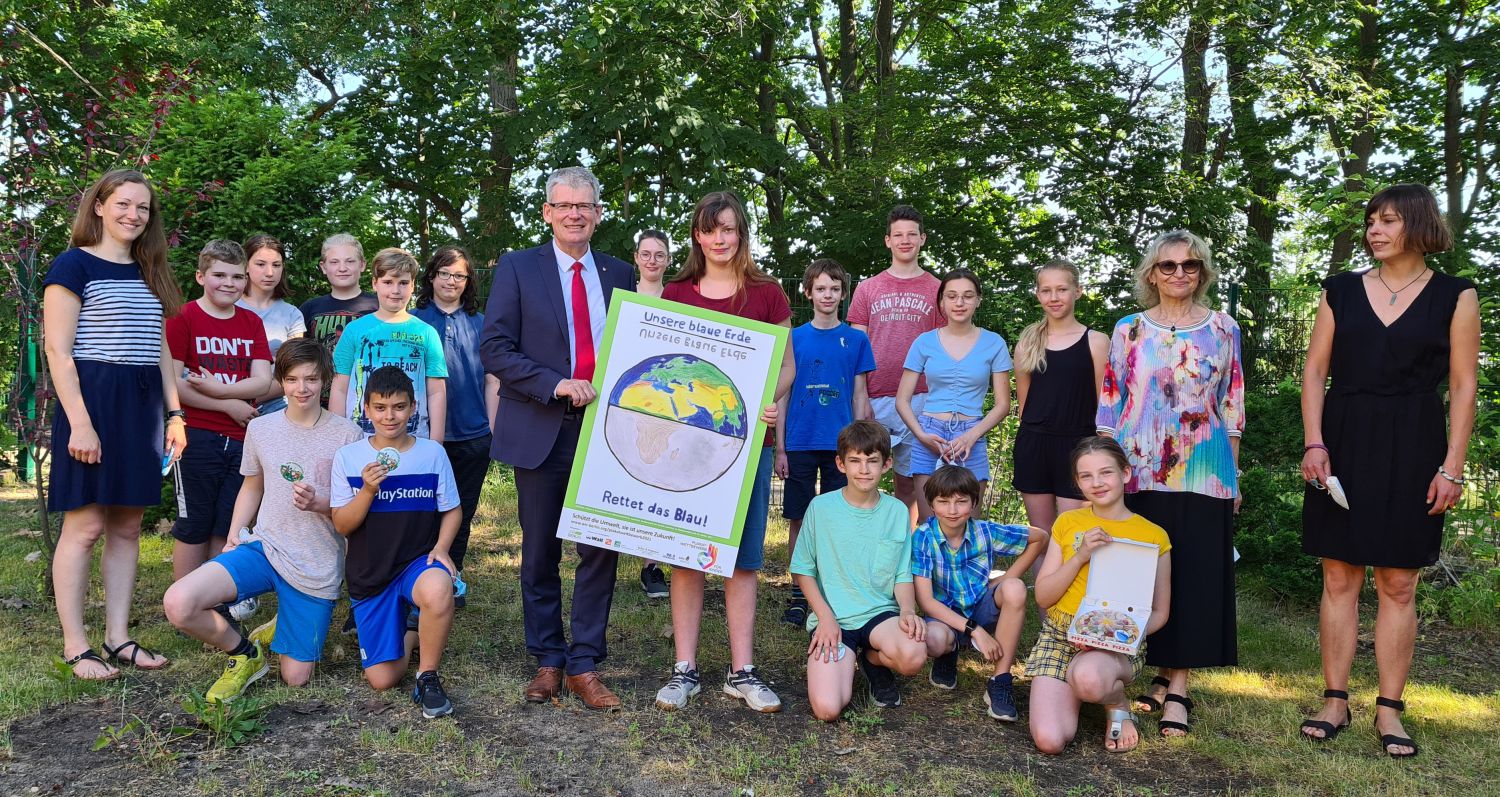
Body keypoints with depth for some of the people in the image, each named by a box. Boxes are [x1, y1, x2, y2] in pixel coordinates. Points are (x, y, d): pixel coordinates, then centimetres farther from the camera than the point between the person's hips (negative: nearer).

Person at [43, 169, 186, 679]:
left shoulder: (149, 275, 17)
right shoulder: (74, 265, -3)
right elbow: (58, 350, -10)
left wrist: (175, 414, 10)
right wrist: (79, 423, -17)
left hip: (142, 408, 7)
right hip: (92, 403, -6)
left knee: (127, 526, 8)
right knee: (85, 526, -4)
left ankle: (118, 637, 15)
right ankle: (75, 646, 5)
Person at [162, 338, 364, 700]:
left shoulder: (348, 435, -5)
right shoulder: (260, 428, 4)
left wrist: (318, 504, -22)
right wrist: (233, 537, 4)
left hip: (317, 569, -2)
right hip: (264, 547, 2)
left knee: (295, 678, 2)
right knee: (178, 603, -24)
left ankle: (276, 632, 37)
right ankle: (245, 653, 4)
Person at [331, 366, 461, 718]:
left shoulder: (433, 453, -4)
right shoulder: (348, 457, -3)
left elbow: (451, 510, 4)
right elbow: (342, 525, -4)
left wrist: (441, 547, -14)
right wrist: (368, 490, -21)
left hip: (418, 562, -1)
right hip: (369, 574, 2)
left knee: (437, 589, -40)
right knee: (382, 679, -2)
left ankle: (428, 678, -15)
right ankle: (408, 628, 32)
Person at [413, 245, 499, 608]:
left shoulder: (479, 323, 8)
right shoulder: (414, 321, 2)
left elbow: (491, 380, 9)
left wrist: (494, 428, 4)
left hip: (474, 434, 2)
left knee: (462, 510, 11)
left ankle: (453, 577, 25)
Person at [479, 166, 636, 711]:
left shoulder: (620, 275, 10)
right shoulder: (517, 268, 1)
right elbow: (493, 349, -6)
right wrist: (556, 385, -17)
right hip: (541, 431, -2)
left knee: (600, 549, 2)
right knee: (540, 552, 8)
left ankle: (585, 665, 13)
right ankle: (547, 661, 23)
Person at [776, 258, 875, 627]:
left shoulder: (856, 339, 6)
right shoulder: (794, 338, 5)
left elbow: (859, 396, 7)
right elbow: (782, 394, 5)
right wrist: (779, 448, 1)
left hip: (841, 444, 0)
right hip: (800, 443, 0)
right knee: (798, 519, 4)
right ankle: (798, 593, 14)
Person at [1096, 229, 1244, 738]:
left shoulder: (1223, 329, 7)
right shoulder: (1129, 329, 6)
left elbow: (1233, 407, 8)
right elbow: (1109, 405, 6)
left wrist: (1233, 473, 5)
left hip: (1203, 475, 0)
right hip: (1138, 473, 0)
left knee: (1195, 576, 0)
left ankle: (1176, 687, 7)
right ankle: (1161, 676, 16)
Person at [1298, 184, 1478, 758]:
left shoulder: (1454, 296, 3)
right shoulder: (1341, 291, 7)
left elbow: (1463, 387, 1)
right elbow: (1315, 371, 6)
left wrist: (1451, 467, -5)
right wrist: (1313, 444, -5)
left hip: (1411, 451, -1)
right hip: (1343, 444, 2)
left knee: (1398, 586, 4)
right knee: (1339, 579, 4)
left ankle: (1389, 709, 14)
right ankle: (1335, 701, 14)